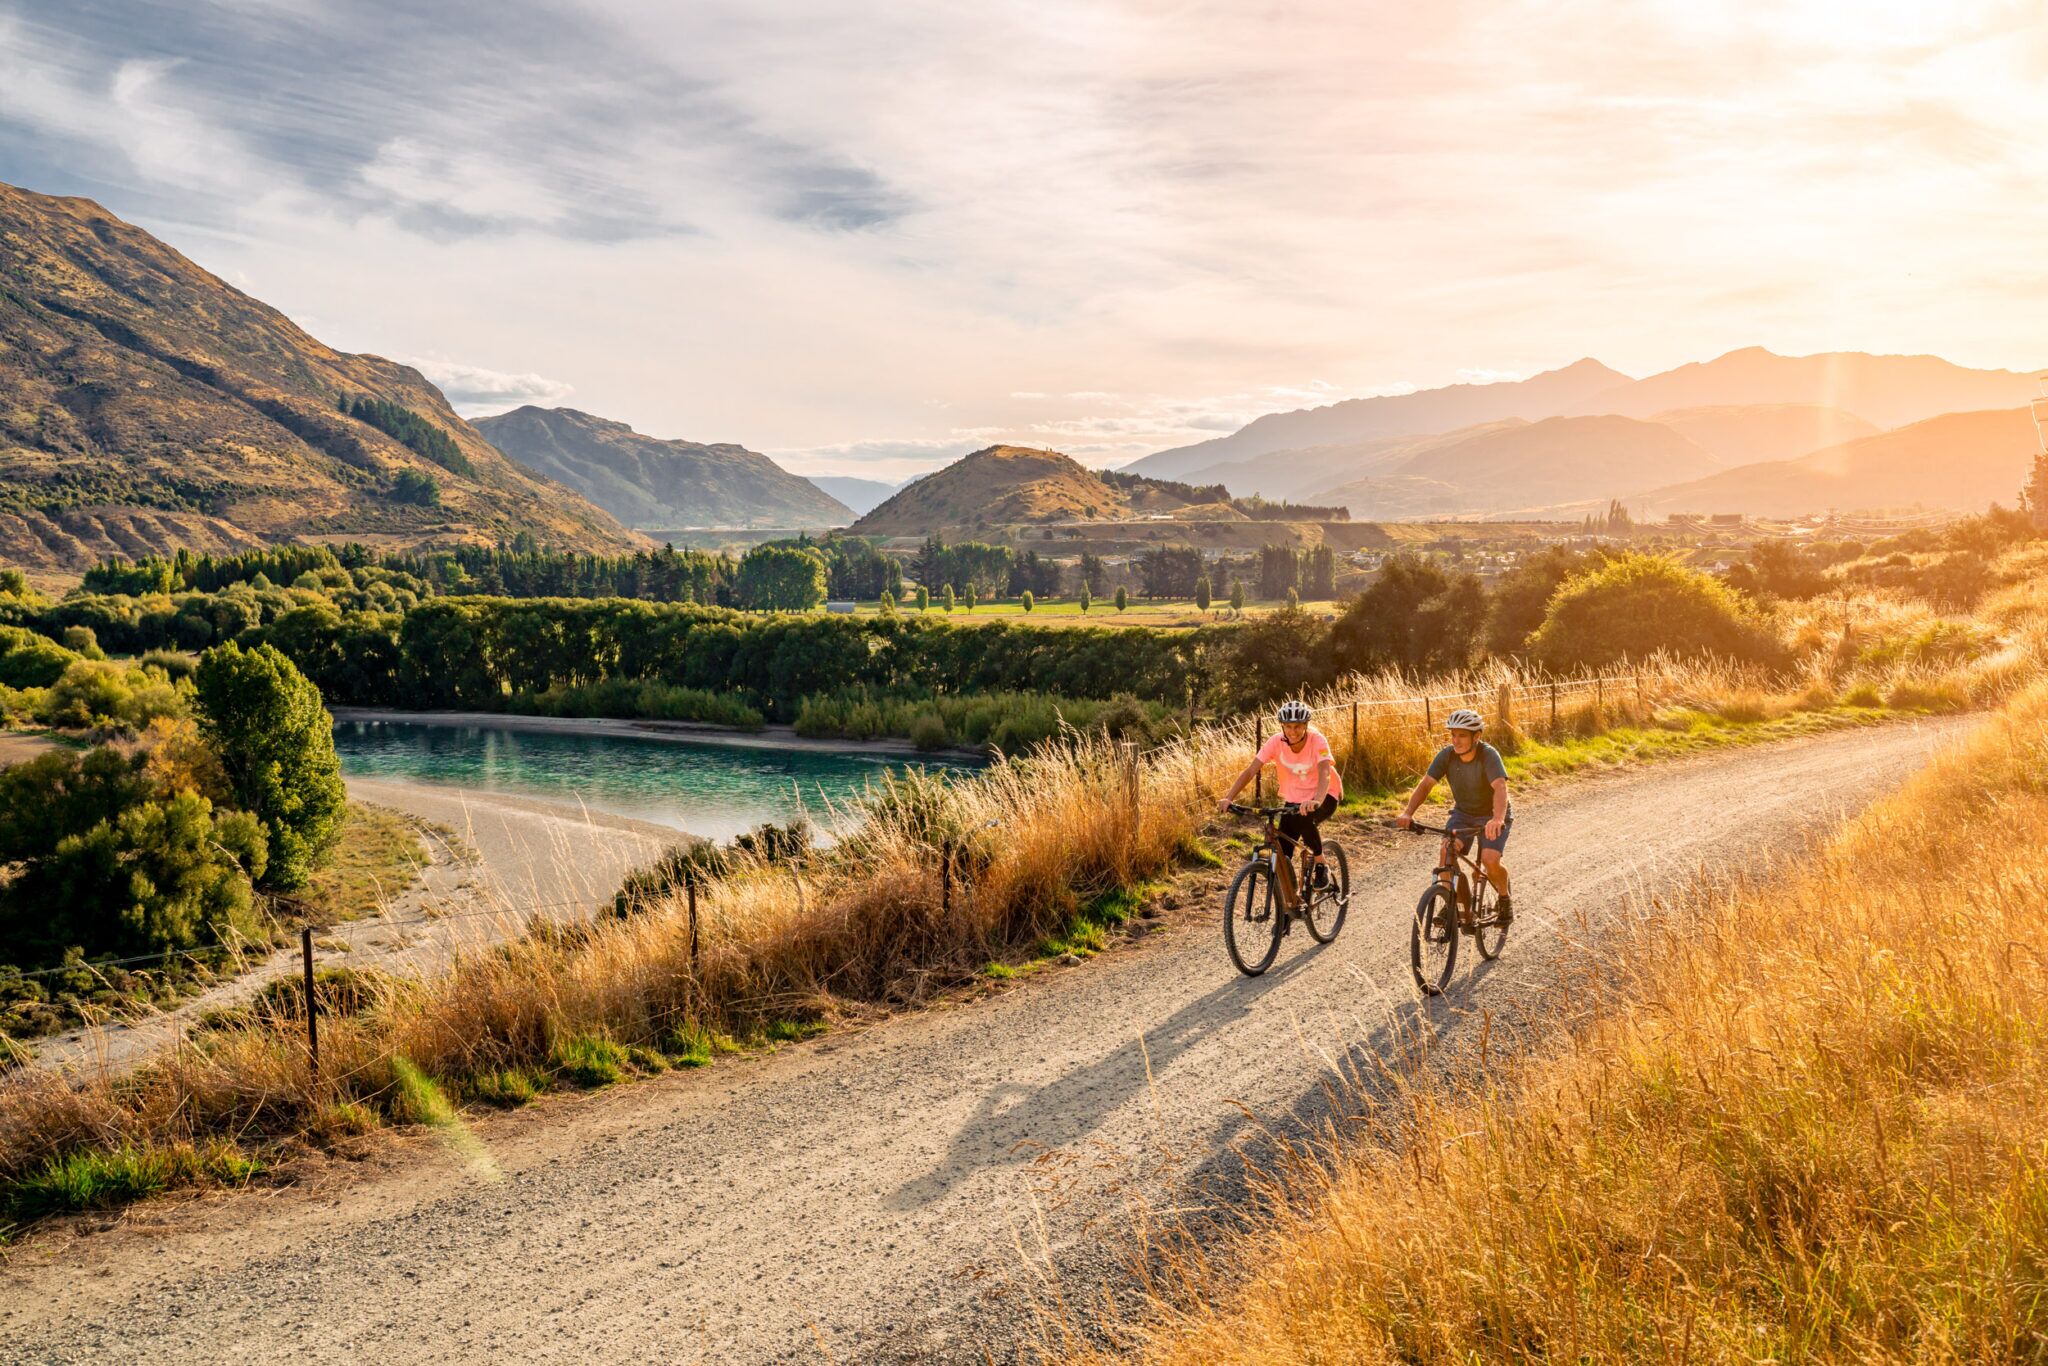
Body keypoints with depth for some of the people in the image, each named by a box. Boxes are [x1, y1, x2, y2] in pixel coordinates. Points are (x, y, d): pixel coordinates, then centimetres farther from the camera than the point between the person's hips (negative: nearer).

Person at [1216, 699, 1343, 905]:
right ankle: (1290, 903, 12)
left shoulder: (1317, 741, -24)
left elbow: (1324, 773, -39)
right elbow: (1250, 770, -22)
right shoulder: (1277, 742, -17)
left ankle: (1321, 866, -13)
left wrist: (1316, 801, -59)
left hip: (1324, 796, -3)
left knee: (1304, 818, -37)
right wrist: (1228, 798, -36)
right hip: (1294, 799, 3)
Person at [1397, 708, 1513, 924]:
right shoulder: (1446, 755, -16)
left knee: (1490, 860, -23)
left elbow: (1500, 787, -42)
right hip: (1463, 813, 4)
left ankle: (1505, 899, 9)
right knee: (1447, 850, -22)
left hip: (1492, 816, -3)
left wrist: (1497, 819, -60)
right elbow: (1425, 784, -21)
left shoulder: (1488, 755, -28)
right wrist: (1408, 813, -37)